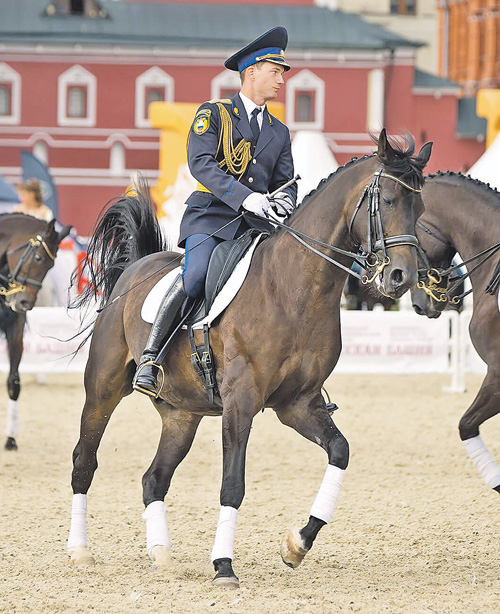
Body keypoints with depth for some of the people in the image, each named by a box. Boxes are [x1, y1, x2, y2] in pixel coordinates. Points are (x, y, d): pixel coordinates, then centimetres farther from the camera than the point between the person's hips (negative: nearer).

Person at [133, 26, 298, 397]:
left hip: (256, 225, 5)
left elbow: (285, 181, 15)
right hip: (211, 217, -5)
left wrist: (284, 200, -11)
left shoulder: (279, 132, 22)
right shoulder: (213, 115, 6)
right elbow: (200, 163, -10)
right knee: (194, 277, -31)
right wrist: (245, 196, -24)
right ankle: (150, 359, -24)